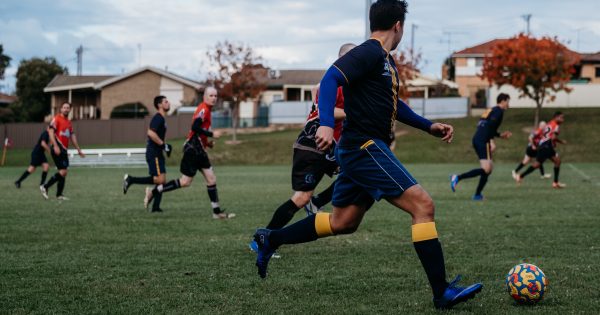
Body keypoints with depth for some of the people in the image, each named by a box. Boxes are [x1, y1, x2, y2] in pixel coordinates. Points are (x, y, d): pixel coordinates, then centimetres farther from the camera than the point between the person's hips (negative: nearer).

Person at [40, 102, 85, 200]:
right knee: (63, 172, -15)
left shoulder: (69, 122, 19)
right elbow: (51, 131, -15)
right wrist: (55, 146, -25)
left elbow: (72, 136, 24)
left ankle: (59, 194, 10)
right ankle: (45, 187, -6)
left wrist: (78, 149, 23)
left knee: (63, 172, 6)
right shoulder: (56, 119, -5)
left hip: (64, 149, 8)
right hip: (57, 148, -8)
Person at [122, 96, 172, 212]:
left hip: (157, 153, 10)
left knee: (162, 180, 6)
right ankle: (131, 180, -9)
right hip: (153, 153, -10)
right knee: (159, 179, -16)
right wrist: (163, 145, -21)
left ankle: (155, 207, 7)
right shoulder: (158, 118, -12)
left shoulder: (161, 119, 19)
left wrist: (164, 146, 17)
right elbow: (150, 133, -26)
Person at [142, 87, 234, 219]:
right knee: (185, 181, -7)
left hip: (199, 150, 10)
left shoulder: (206, 110, 18)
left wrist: (207, 142, 13)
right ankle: (153, 192, 3)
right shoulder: (203, 109, -12)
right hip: (193, 149, -10)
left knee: (212, 179, 6)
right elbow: (195, 127, -25)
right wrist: (212, 134, -20)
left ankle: (217, 212, 9)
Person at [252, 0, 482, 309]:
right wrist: (326, 124, -38)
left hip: (362, 151, 11)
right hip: (366, 147, -11)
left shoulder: (386, 61, 18)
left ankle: (271, 240, 28)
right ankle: (443, 293, -13)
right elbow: (331, 79, -24)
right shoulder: (368, 53, -12)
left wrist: (430, 126, 26)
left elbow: (393, 104, 32)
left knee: (342, 222, 18)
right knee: (423, 205, -14)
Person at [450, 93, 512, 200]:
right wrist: (492, 141, -19)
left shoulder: (492, 110, 25)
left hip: (477, 140, 10)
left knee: (489, 168, 14)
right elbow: (490, 125, -18)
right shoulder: (499, 111, -4)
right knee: (486, 169, -15)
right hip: (483, 142, -10)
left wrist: (500, 135, 31)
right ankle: (457, 178, -24)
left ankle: (477, 194, 12)